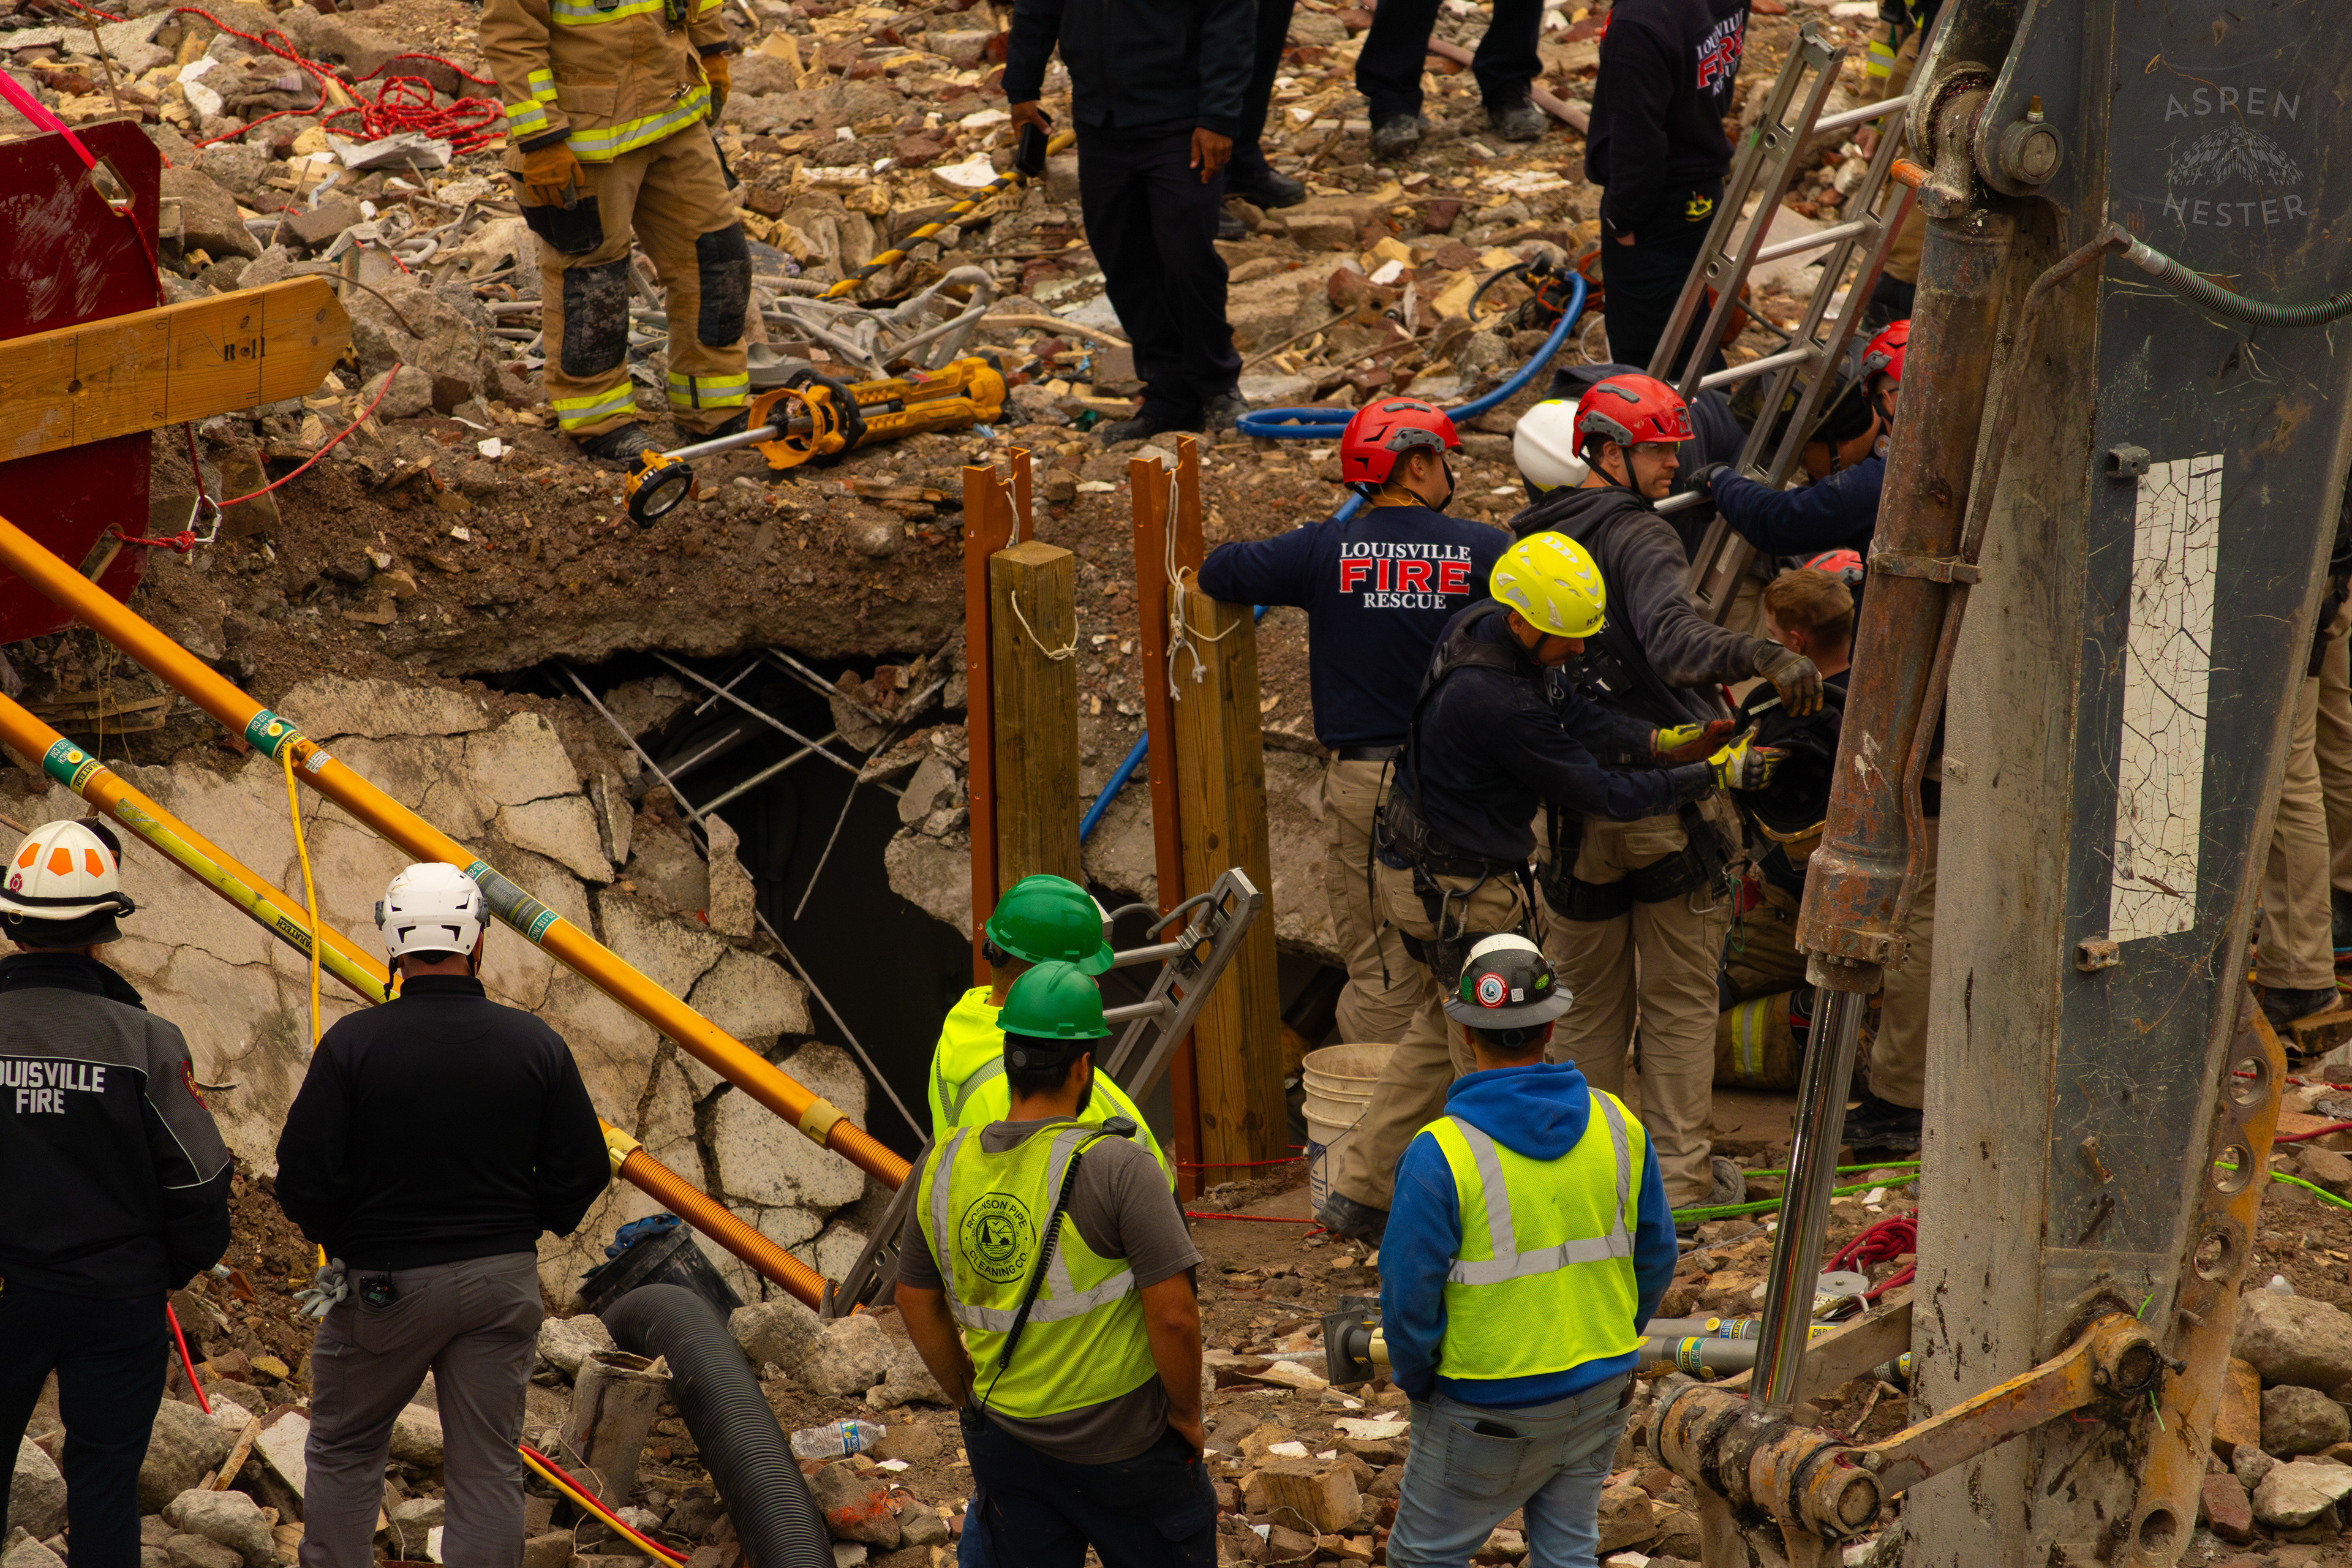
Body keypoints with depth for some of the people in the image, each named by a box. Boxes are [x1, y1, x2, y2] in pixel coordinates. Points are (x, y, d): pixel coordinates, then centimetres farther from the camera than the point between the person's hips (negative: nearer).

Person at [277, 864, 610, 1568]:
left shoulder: (353, 1043, -12)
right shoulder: (534, 1043, -5)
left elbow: (302, 1176, -12)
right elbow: (583, 1171, -2)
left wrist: (338, 1242, 8)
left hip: (381, 1280, -2)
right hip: (503, 1283, 2)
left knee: (343, 1453, 15)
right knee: (488, 1470, 7)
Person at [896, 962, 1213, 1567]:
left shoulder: (943, 1168, -2)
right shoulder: (1114, 1167, -19)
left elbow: (917, 1305, 10)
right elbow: (1174, 1315, -21)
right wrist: (1187, 1414, -4)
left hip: (1005, 1441, 5)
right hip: (1120, 1445, -5)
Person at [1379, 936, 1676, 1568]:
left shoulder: (1442, 1154, -21)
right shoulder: (1617, 1127, -5)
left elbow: (1410, 1296, -17)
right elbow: (1655, 1259, 5)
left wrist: (1414, 1378, 2)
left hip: (1489, 1410, -5)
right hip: (1601, 1392, 5)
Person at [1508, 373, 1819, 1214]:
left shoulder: (1527, 542, 9)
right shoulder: (1637, 537, -14)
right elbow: (1674, 637, -33)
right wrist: (1763, 658, -44)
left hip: (1577, 801, 6)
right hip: (1665, 798, -6)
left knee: (1589, 1002, 16)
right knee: (1680, 1001, 5)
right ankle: (1681, 1172, 6)